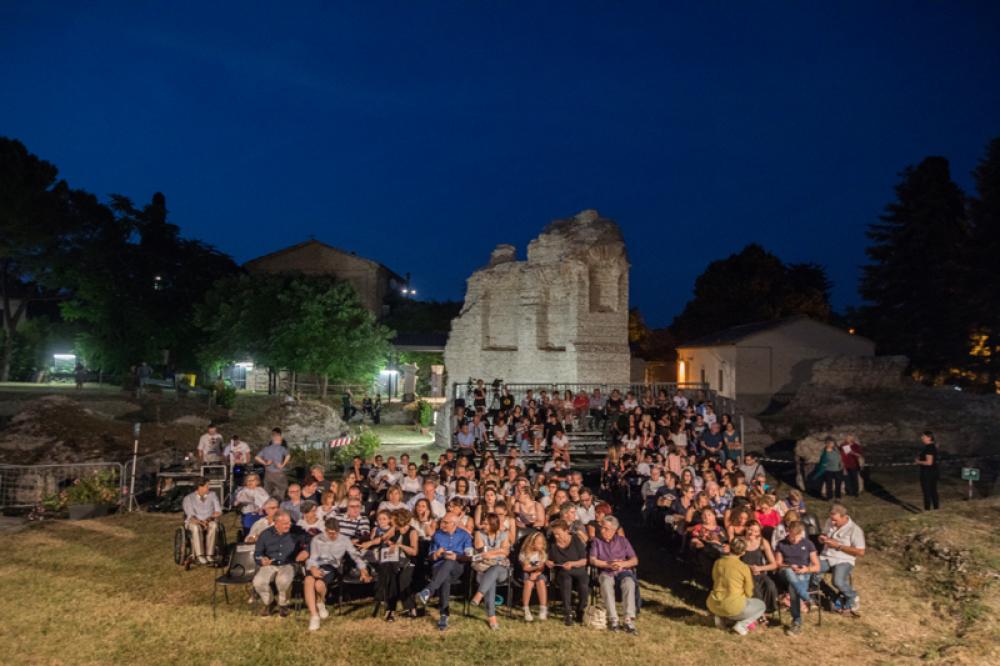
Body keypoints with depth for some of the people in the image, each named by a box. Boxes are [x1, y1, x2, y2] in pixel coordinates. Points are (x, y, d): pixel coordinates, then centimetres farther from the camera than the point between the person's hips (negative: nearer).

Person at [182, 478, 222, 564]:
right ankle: (200, 556, -38)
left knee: (214, 525, -35)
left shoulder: (212, 495, 4)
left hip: (210, 522, 1)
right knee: (196, 528, -38)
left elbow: (219, 511, 1)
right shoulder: (188, 498, -2)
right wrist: (201, 522, -29)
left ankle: (209, 554, -35)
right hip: (194, 522, -1)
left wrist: (209, 518, -17)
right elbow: (191, 516, -12)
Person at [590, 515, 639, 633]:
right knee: (606, 583, -37)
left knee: (629, 583, -34)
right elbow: (593, 560, 1)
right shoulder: (597, 541, 14)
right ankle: (613, 619, -37)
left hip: (623, 571, 1)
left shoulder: (622, 540, 15)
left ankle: (629, 619, -39)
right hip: (606, 572, -1)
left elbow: (635, 560, 8)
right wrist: (608, 564, -12)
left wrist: (622, 564, -12)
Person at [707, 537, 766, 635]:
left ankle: (721, 618, 13)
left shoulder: (718, 562, 1)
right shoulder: (744, 568, -10)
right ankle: (741, 625, 1)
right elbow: (748, 593, 0)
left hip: (714, 606, 5)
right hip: (732, 607, -5)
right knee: (761, 605, 21)